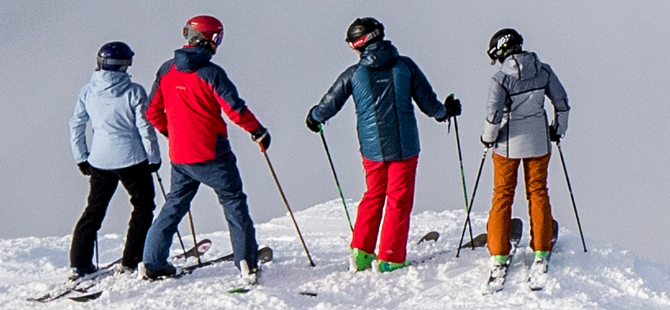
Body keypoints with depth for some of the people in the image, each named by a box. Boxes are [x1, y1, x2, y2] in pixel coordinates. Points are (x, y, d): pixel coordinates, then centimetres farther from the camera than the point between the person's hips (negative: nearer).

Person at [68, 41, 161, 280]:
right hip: (131, 158, -4)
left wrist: (81, 158, 16)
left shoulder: (87, 92, 0)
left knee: (94, 209, 15)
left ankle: (79, 264, 9)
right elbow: (145, 127, -9)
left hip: (99, 159, 4)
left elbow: (76, 126, 6)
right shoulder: (134, 92, -12)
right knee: (143, 207, 11)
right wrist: (154, 157, 3)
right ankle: (132, 261, 7)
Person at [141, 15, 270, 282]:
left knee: (175, 205, 19)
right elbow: (235, 109, -16)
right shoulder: (211, 73, -13)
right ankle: (247, 263, -2)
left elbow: (152, 112, 11)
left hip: (179, 157, 5)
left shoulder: (166, 71, 4)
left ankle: (153, 262, 15)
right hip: (212, 155, -5)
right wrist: (258, 131, -1)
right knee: (234, 203, 4)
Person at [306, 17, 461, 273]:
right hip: (404, 147, -2)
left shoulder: (354, 74, -4)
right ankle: (389, 259, 5)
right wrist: (446, 111, 23)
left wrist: (313, 118, 28)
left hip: (372, 150, 2)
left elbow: (328, 106, 6)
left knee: (373, 197, 20)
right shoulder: (405, 66, -5)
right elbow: (429, 103, 2)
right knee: (399, 201, 7)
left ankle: (361, 252, 15)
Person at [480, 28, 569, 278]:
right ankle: (541, 252, 15)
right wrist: (558, 129, 16)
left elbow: (494, 114, -19)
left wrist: (488, 138, -1)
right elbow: (562, 102, 1)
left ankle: (498, 255, 9)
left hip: (508, 144, -3)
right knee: (538, 193, 15)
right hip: (539, 142, 3)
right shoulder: (543, 71, -5)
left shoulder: (501, 78, -18)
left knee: (502, 195, 9)